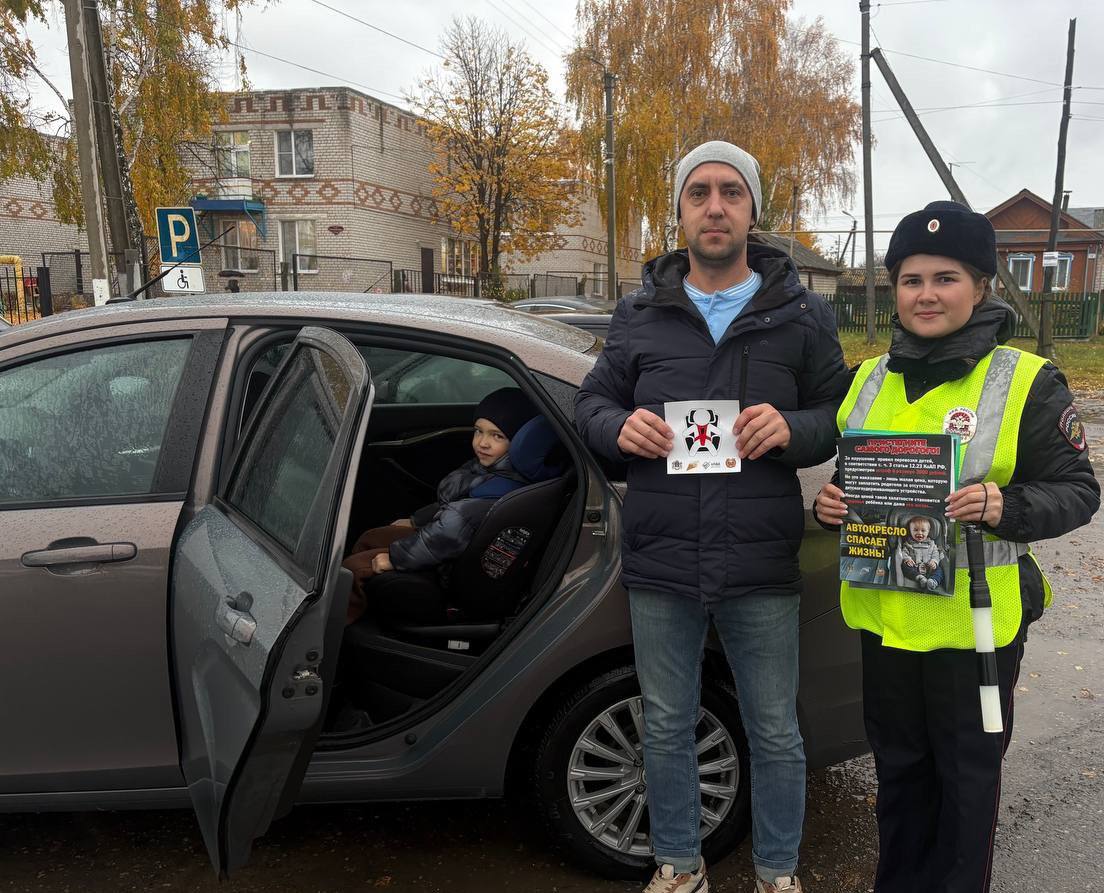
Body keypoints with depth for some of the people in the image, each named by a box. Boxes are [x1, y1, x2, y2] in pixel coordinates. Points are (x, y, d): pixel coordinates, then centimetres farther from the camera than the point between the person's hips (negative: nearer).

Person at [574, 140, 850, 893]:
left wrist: (793, 429, -17)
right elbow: (592, 402, 11)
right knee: (667, 729, 16)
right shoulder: (639, 314, 6)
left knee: (775, 734, 13)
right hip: (660, 563, 2)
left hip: (762, 568, -1)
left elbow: (842, 417, 5)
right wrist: (620, 426, -11)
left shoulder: (802, 315, 2)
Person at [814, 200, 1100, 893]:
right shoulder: (871, 378, 5)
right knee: (898, 765, 20)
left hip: (975, 621, -4)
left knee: (967, 772, 13)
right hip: (884, 615, 5)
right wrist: (830, 502, -7)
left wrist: (1004, 507, -27)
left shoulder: (1027, 381, -9)